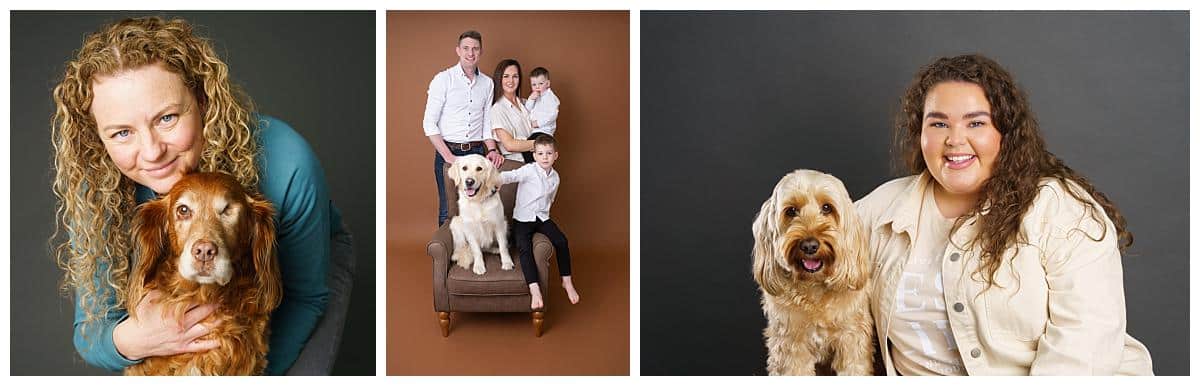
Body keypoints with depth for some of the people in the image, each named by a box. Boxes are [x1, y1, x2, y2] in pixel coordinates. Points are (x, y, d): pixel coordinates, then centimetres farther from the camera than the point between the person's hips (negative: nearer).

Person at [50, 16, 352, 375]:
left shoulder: (286, 165, -38)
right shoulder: (98, 189, -29)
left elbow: (306, 295, -23)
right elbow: (89, 329, -22)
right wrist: (130, 340, -45)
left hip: (307, 259, -2)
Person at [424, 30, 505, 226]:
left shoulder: (487, 83, 10)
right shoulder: (443, 79, -3)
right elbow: (429, 123, -7)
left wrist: (492, 149, -1)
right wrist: (448, 156, -14)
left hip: (477, 152, 4)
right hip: (448, 152, -3)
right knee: (448, 210, 1)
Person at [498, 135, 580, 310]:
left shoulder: (555, 177, 7)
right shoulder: (529, 170, -11)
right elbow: (512, 175, -29)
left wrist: (544, 214, 12)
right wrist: (497, 179, -47)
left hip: (542, 217, 4)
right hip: (523, 218, -4)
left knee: (561, 240, -16)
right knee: (524, 247, -27)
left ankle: (567, 281, 0)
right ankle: (534, 289, -32)